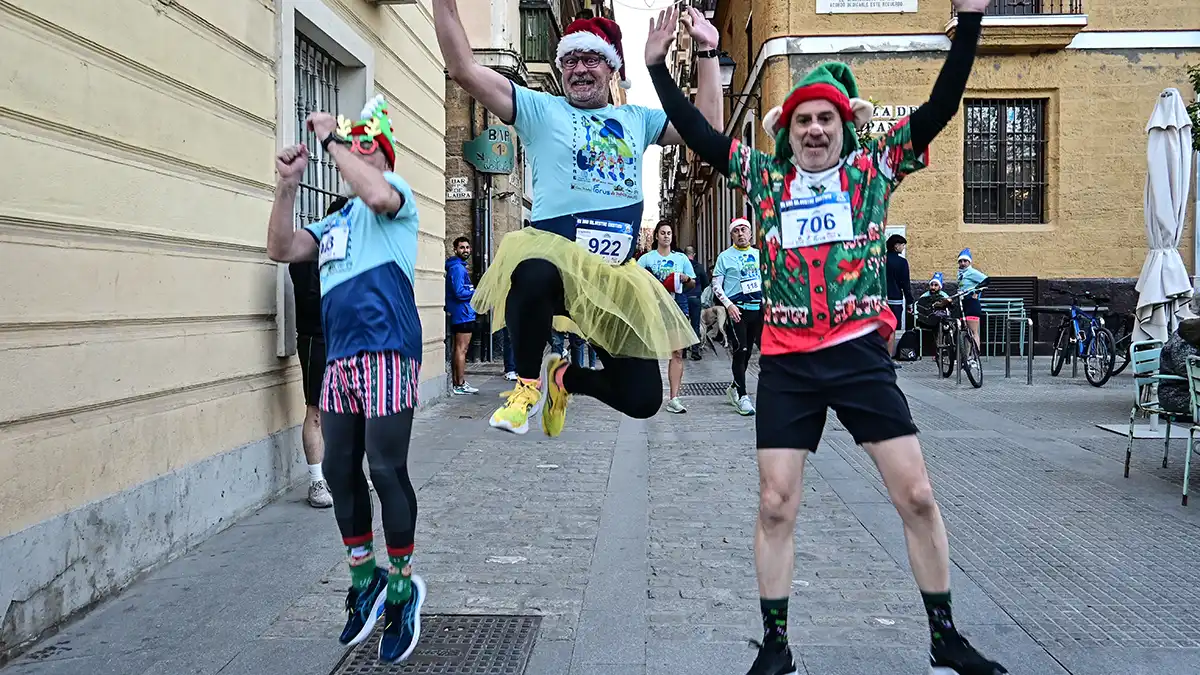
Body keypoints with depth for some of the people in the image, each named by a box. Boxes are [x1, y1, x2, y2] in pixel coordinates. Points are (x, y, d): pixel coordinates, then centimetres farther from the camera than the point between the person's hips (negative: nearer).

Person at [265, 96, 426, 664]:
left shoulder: (395, 190, 6)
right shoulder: (335, 222, 26)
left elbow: (378, 195, -18)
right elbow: (281, 250, 17)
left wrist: (330, 138, -8)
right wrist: (287, 185, 7)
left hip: (387, 353, -7)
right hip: (340, 358, 8)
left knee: (386, 470, -9)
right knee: (339, 471, 8)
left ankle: (402, 587, 6)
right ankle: (364, 581, 22)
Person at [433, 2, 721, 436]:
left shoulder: (636, 119, 19)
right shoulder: (540, 109, 8)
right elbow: (463, 70, 0)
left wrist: (707, 52, 11)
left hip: (617, 275, 4)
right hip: (553, 256, -4)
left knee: (642, 399, -2)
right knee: (534, 275, -44)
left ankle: (564, 376, 31)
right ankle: (528, 383, -13)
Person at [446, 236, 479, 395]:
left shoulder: (460, 267, 18)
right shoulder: (458, 268, -14)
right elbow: (459, 293, -21)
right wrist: (477, 292, -10)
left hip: (458, 315, 11)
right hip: (463, 314, -11)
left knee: (457, 349, 12)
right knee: (461, 349, -8)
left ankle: (456, 383, 17)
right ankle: (460, 385, -7)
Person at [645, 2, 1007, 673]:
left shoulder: (873, 167, 5)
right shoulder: (765, 177, 9)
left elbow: (941, 109, -2)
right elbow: (698, 133, 9)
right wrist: (658, 67, 4)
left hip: (861, 353, -1)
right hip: (787, 363, 1)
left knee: (917, 495, 0)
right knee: (776, 505, 3)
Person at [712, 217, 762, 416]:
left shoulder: (759, 254, 12)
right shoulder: (725, 256, -1)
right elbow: (716, 285, -2)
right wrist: (729, 305, -14)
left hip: (758, 308, 5)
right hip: (737, 309, -5)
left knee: (747, 351, 11)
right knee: (740, 351, -9)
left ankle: (734, 388, 29)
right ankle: (742, 396, -6)